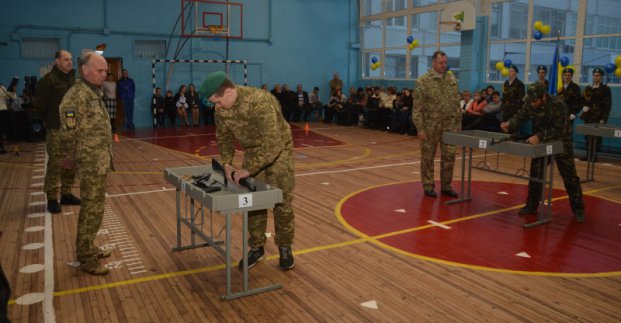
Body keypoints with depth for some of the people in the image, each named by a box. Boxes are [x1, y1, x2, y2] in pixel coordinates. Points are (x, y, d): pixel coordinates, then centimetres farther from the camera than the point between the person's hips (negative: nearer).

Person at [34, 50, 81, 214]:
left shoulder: (73, 78, 10)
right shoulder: (49, 79, -10)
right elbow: (40, 103, -8)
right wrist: (50, 121, 2)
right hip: (57, 130, -6)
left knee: (71, 164, 11)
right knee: (55, 165, -3)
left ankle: (66, 194, 23)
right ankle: (52, 199, 5)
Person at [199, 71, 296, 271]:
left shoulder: (259, 102, -35)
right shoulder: (221, 108, -11)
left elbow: (272, 143, -37)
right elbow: (223, 137, 5)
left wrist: (248, 169, -32)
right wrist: (226, 163, -11)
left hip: (278, 149, -6)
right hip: (253, 151, 6)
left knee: (282, 201, -1)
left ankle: (285, 248, 15)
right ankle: (257, 248, 18)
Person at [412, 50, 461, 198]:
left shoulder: (452, 79, 8)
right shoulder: (423, 81, -8)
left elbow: (457, 104, 12)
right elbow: (417, 108, -10)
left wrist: (458, 123, 8)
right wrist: (420, 128, -14)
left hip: (449, 125, 4)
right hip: (430, 126, -4)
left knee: (449, 156, 6)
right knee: (428, 157, 5)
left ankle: (446, 186, 19)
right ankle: (428, 186, 17)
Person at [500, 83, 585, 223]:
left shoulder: (558, 106, -29)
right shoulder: (530, 105, -12)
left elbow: (559, 130, -32)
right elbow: (520, 117, -13)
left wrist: (539, 136, -43)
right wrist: (509, 124, -35)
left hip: (561, 144, -4)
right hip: (540, 143, 4)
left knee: (570, 177, 6)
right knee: (535, 174, 6)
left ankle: (578, 209, 18)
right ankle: (531, 206, 18)